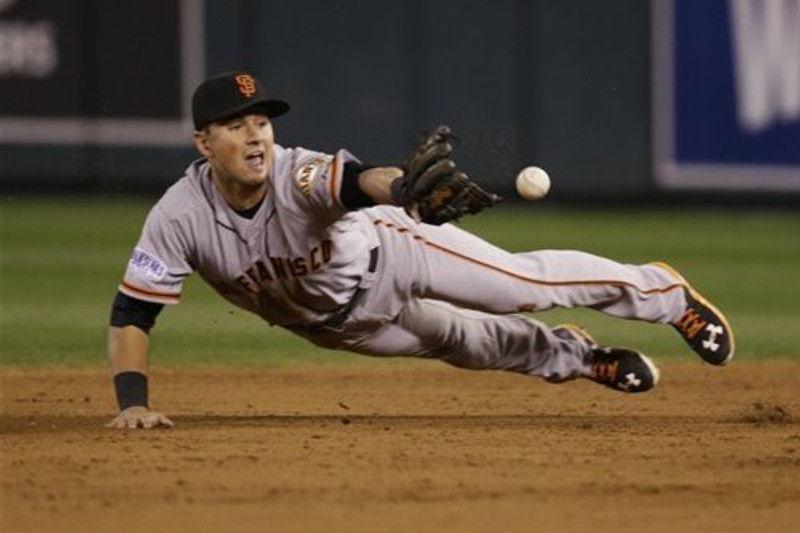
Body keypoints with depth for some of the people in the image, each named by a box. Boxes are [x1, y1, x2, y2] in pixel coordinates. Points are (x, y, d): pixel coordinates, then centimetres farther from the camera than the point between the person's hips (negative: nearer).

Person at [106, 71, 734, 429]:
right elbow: (132, 313, -29)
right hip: (335, 322, 3)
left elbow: (363, 180, -61)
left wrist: (402, 189, -85)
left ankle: (663, 293, 26)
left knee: (525, 282, 1)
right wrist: (133, 401, -43)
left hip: (383, 254, -3)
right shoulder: (181, 218, -33)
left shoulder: (300, 176, -39)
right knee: (471, 342, 20)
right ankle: (577, 358, 48)